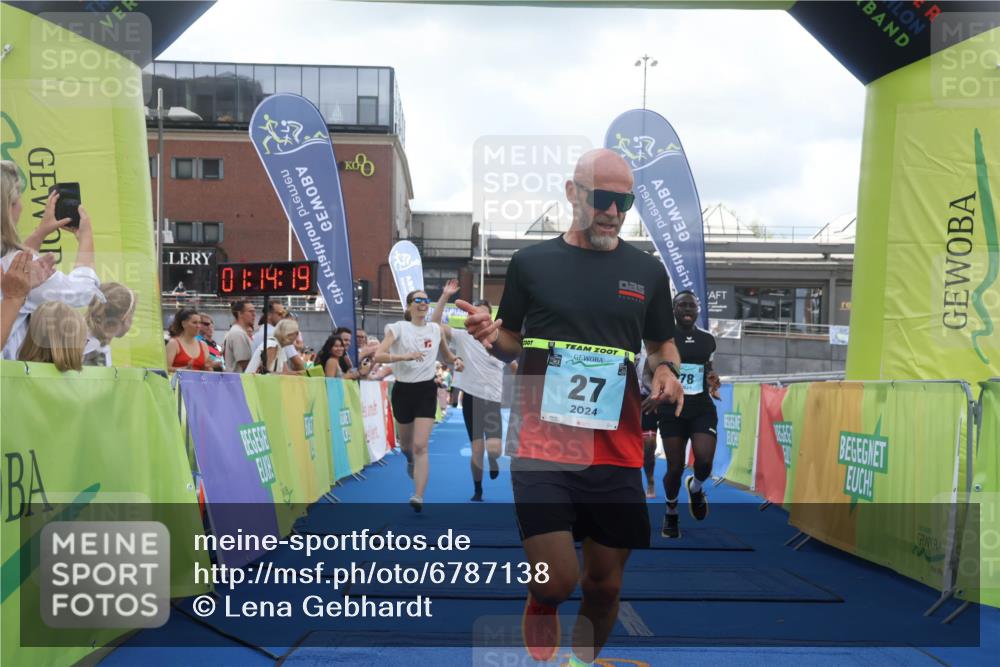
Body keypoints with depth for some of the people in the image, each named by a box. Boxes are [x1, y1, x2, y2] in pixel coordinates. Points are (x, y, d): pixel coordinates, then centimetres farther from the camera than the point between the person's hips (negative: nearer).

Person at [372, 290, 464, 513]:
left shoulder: (436, 329, 5)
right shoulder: (398, 328, -5)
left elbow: (446, 355, 23)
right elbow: (378, 355, -17)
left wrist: (456, 360, 1)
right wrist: (405, 356, -29)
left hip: (426, 391, 0)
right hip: (403, 390, 0)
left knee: (420, 446, -12)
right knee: (405, 442, 18)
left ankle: (418, 496, -12)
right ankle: (410, 460, 54)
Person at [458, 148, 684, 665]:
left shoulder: (647, 271, 8)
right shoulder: (531, 262, 4)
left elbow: (662, 344, 19)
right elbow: (512, 345, 12)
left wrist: (667, 369, -3)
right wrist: (491, 336, -10)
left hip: (615, 449, 2)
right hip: (543, 443, -2)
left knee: (604, 584, 11)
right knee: (555, 584, -10)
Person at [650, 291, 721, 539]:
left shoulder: (707, 339, 8)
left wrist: (712, 381, 0)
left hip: (702, 408, 2)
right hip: (672, 409, -2)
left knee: (705, 461, -15)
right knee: (675, 467, -1)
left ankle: (696, 487, 22)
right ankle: (671, 513, 26)